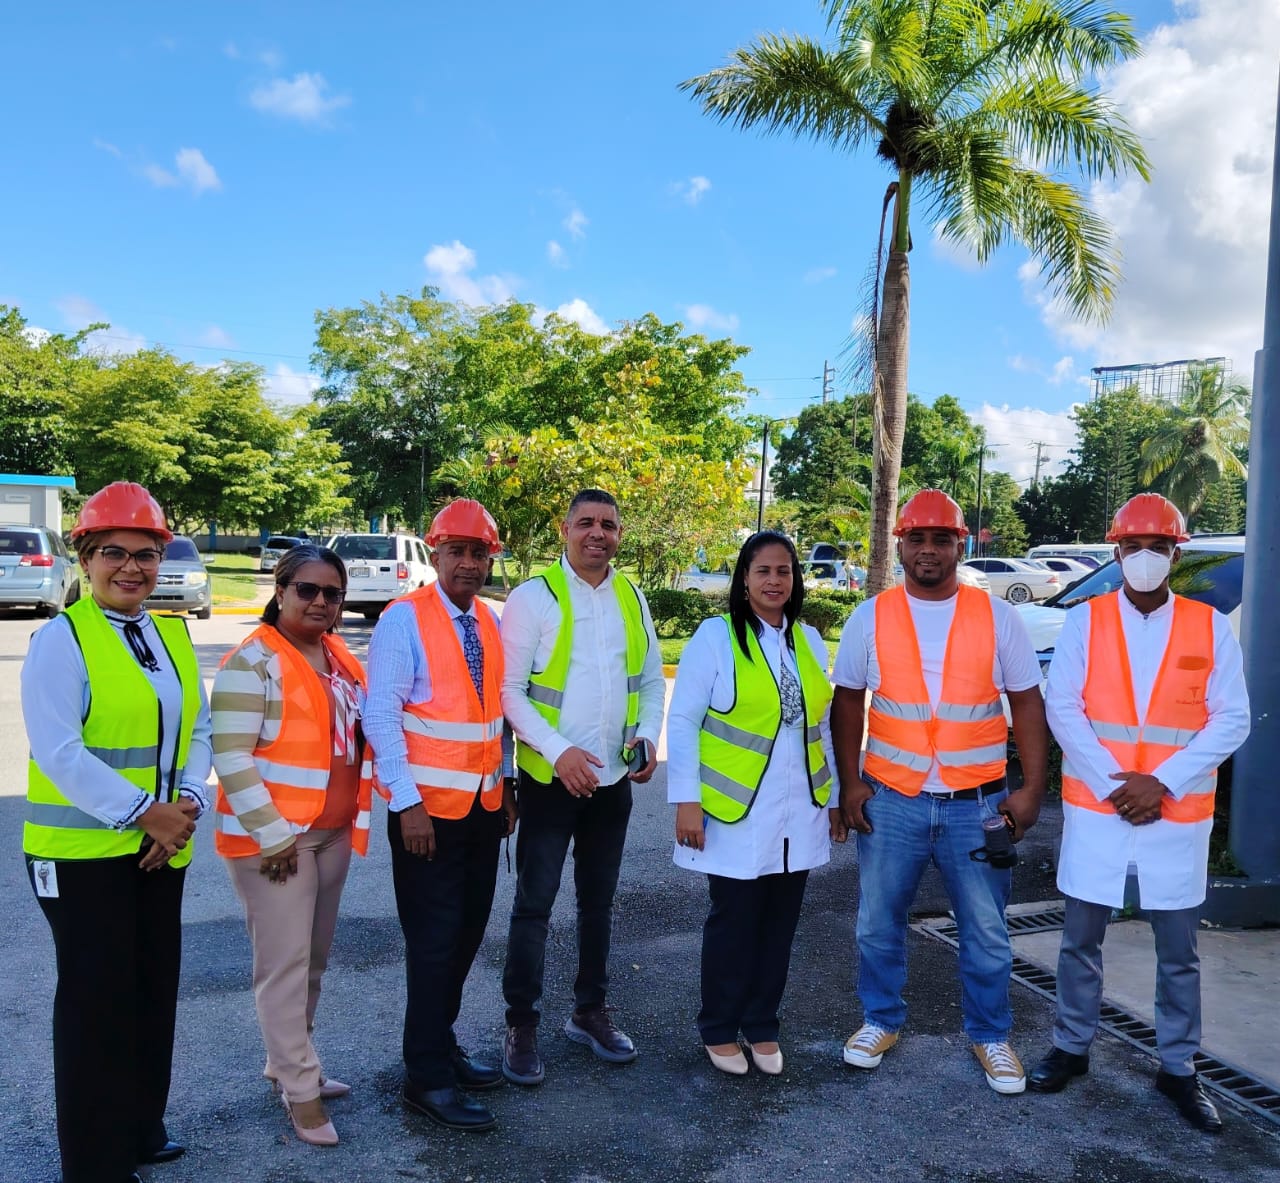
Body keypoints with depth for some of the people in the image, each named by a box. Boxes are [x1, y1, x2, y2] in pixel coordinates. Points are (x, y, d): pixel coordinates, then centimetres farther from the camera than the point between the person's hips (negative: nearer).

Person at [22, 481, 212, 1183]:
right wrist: (143, 811, -19)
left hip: (162, 847, 6)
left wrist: (187, 803, -7)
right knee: (97, 1001, 4)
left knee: (154, 991, 16)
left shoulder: (173, 637, 8)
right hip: (83, 852, -6)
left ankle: (141, 1124, 36)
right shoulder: (61, 638, -11)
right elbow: (58, 752, -19)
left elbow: (198, 730, 8)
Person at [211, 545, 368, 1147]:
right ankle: (301, 1090, 14)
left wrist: (354, 817, 13)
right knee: (285, 962, 1)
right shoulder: (254, 661, -14)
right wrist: (273, 835, -18)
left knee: (314, 958, 16)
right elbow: (231, 758, -18)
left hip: (333, 833, 7)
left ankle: (287, 1060, 34)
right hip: (274, 837, -7)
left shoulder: (341, 657, 9)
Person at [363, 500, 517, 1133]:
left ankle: (441, 1046, 32)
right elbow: (380, 716, -15)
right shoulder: (404, 619, -11)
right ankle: (428, 1078, 15)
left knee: (466, 934, 15)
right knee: (434, 940, 0)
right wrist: (407, 803, -18)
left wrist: (507, 784, 9)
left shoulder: (490, 621, 8)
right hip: (429, 808, -6)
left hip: (484, 805, 6)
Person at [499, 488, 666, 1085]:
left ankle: (589, 1010, 32)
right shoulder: (534, 597, -10)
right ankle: (521, 1025, 18)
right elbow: (509, 688, -13)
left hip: (614, 777, 5)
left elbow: (652, 680, 12)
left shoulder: (632, 599, 6)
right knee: (535, 902, 3)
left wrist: (648, 735, -5)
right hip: (551, 777, -5)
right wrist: (558, 751, -21)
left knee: (598, 900, 16)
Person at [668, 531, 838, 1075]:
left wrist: (838, 793, 12)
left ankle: (762, 1026, 31)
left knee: (778, 923, 13)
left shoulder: (808, 640, 7)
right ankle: (719, 1029, 26)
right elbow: (683, 721, -10)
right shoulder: (716, 634, -9)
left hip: (798, 812, 5)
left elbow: (823, 723, 13)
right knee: (733, 922, 7)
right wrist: (686, 801, -14)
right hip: (736, 810, -4)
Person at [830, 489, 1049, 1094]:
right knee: (878, 924, 12)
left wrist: (1032, 787, -3)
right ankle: (881, 1020, 34)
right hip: (890, 801, 1)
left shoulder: (996, 616, 0)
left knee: (986, 930, 11)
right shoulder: (871, 617, 0)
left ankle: (989, 1034, 33)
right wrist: (849, 784, -1)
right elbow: (848, 703, 4)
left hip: (977, 804, 0)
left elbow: (1026, 702, 3)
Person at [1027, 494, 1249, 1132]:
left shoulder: (1211, 626, 1)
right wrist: (1112, 785, -13)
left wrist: (1163, 783, -13)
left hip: (1179, 815, 1)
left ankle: (1178, 1069, 27)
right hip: (1095, 808, 0)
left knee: (1178, 951, 11)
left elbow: (1230, 719, -3)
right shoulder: (1084, 620, 0)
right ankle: (1071, 1048, 28)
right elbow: (1062, 708, -5)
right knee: (1081, 939, 11)